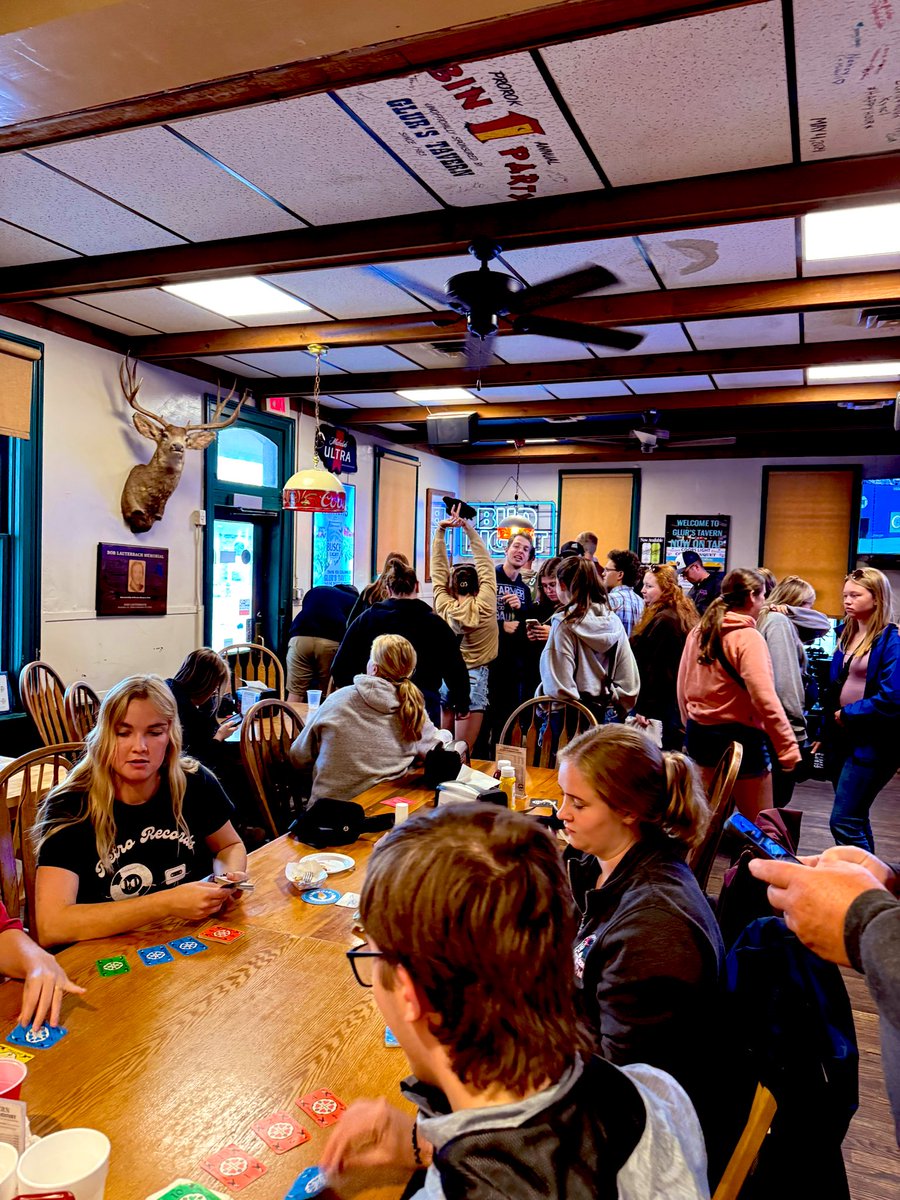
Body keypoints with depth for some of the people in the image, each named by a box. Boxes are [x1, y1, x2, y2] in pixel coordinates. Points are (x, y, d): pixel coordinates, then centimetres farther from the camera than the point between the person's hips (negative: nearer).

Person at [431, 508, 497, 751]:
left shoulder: (443, 606, -4)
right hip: (474, 678, -3)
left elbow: (438, 569, 3)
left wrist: (440, 530, 2)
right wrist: (468, 528, -2)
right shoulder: (485, 606, -10)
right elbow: (485, 562, -4)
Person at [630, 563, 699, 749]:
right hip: (678, 704, 10)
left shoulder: (663, 621, -18)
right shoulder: (681, 616, 14)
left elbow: (654, 669, -20)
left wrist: (643, 709, -18)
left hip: (660, 707, -10)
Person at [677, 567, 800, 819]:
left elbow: (682, 687, 13)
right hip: (739, 736, -7)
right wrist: (788, 747, -17)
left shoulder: (698, 632, 7)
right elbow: (764, 697, -21)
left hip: (699, 734, 7)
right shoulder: (748, 637, -14)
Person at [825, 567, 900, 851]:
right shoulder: (848, 634, 11)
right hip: (842, 736, 8)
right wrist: (828, 726, 12)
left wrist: (848, 714, -12)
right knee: (855, 819, 17)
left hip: (872, 743, -8)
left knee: (844, 822, -10)